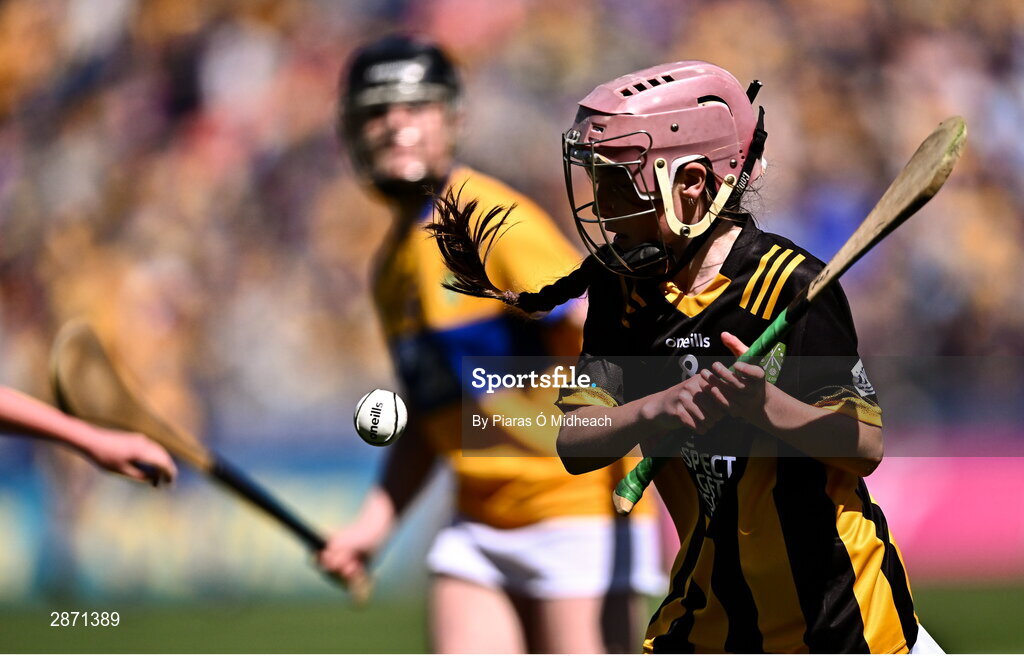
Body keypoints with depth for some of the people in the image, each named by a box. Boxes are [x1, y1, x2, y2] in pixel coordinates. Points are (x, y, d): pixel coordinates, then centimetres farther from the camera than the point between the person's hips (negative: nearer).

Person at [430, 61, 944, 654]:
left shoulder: (792, 286, -16)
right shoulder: (624, 287, 0)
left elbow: (867, 447, -18)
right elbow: (574, 446, -6)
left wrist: (767, 405, -34)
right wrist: (654, 409, -25)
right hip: (714, 601, 5)